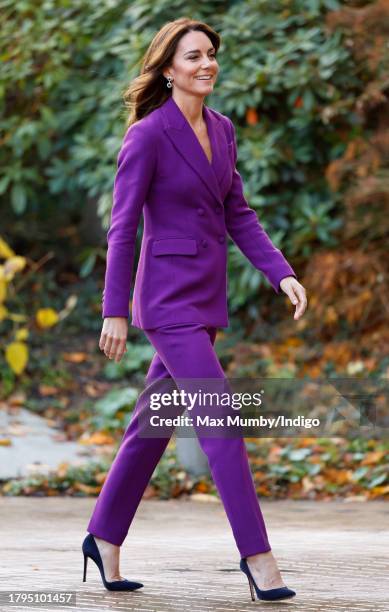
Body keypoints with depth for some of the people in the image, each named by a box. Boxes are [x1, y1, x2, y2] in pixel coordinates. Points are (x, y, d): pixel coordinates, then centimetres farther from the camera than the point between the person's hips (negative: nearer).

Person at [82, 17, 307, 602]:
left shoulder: (221, 129, 8)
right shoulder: (147, 135, -14)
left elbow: (237, 214, 11)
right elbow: (123, 226, -12)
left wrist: (282, 274, 0)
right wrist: (115, 312, -12)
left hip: (206, 296, 8)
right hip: (168, 296, -8)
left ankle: (105, 536, 28)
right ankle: (257, 554, -8)